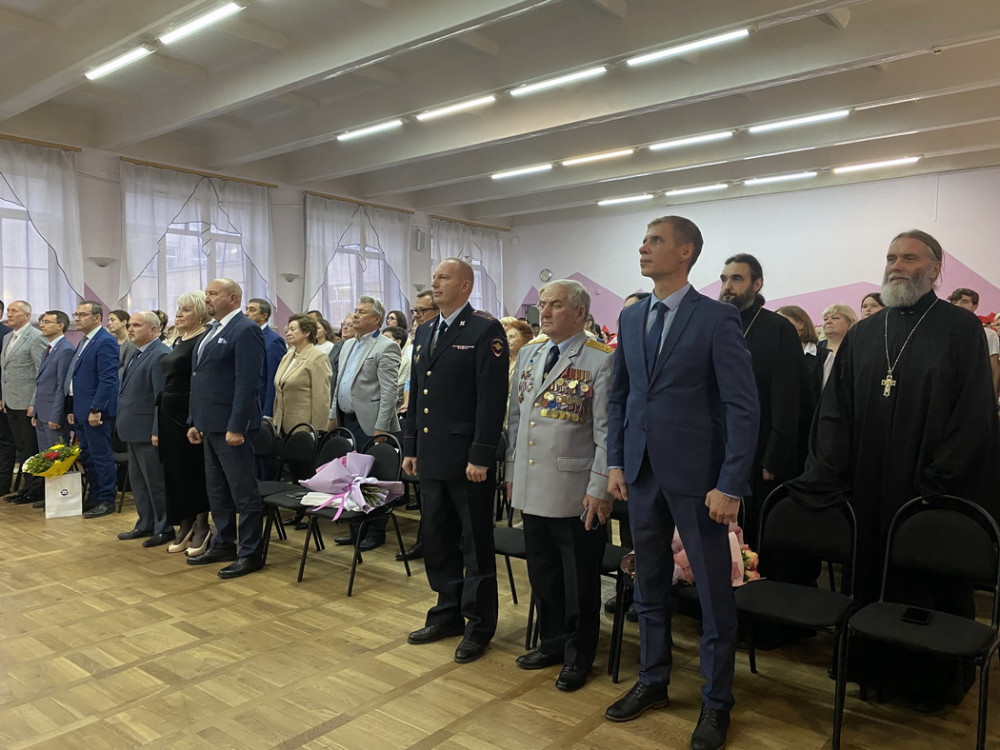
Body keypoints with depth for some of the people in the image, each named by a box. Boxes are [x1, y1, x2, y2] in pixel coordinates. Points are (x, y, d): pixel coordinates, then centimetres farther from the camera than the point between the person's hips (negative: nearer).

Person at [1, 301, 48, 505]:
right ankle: (28, 486, 21)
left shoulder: (36, 337, -11)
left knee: (31, 449, -2)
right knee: (21, 448, 13)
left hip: (27, 403, -8)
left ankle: (36, 490, 7)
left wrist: (35, 403, -17)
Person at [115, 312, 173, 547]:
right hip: (133, 430, 10)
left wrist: (157, 432, -23)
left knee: (156, 482, 1)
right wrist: (122, 422, 17)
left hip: (147, 430, -10)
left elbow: (162, 397, -21)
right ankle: (145, 524, 29)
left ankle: (164, 529, 12)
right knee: (137, 481, 17)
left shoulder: (160, 355, -17)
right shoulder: (136, 354, 14)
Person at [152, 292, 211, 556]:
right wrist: (158, 426, 18)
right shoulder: (178, 341, 15)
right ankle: (184, 526, 21)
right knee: (175, 470, 11)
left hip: (190, 414, -9)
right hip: (169, 414, 9)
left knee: (195, 470, 0)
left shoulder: (203, 340, -12)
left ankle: (201, 527, 12)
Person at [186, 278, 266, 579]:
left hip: (231, 426, -10)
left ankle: (250, 553, 8)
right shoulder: (213, 331, 16)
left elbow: (247, 383, -19)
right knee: (217, 490, 17)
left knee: (243, 492, -1)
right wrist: (196, 422, 16)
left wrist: (236, 427, -22)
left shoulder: (246, 330, -12)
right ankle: (223, 544, 29)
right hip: (210, 425, 10)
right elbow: (201, 379, 19)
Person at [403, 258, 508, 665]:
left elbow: (493, 397, -15)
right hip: (431, 456, 7)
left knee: (475, 544, 5)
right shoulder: (424, 331, 13)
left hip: (467, 459, -7)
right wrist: (410, 447, 13)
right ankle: (448, 613, 32)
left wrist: (481, 456, -18)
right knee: (436, 539, 16)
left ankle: (478, 626, 20)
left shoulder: (486, 330, -10)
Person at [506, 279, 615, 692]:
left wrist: (600, 489, -14)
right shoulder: (529, 353, 10)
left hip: (576, 492, -6)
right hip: (531, 488, 6)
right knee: (542, 573, 18)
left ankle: (578, 657, 27)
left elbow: (607, 431, -11)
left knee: (579, 580, 8)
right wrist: (512, 473, 14)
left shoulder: (601, 360, -9)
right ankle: (552, 642, 37)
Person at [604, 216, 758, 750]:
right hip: (642, 472, 6)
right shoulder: (630, 317, 9)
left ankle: (716, 703, 26)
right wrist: (615, 461, 7)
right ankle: (652, 682, 36)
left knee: (714, 595, 8)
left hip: (696, 475, -5)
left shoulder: (718, 319, -9)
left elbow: (742, 406, -12)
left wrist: (730, 485, -16)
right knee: (649, 587, 17)